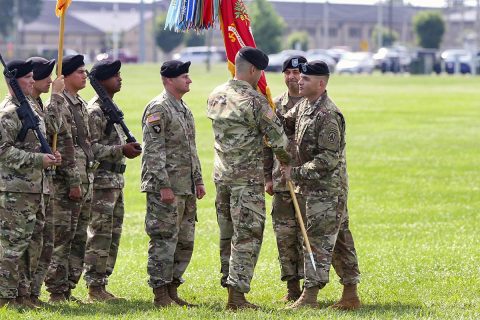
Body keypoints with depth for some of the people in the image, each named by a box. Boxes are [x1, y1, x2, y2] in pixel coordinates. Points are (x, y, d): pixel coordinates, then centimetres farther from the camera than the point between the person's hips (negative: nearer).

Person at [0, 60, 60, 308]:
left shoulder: (29, 108, 17)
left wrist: (50, 157, 7)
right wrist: (38, 159, -21)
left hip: (32, 188, 9)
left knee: (25, 242, 13)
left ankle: (22, 292, 19)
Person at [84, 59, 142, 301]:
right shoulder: (94, 111, -13)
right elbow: (91, 148, -20)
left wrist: (128, 148, 12)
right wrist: (121, 150, -22)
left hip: (116, 180, 10)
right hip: (101, 180, -10)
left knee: (113, 235, 11)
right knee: (100, 234, -8)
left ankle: (102, 283, 16)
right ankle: (94, 287, -5)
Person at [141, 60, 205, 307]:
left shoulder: (184, 108, 17)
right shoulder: (158, 109, -12)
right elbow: (153, 151, -17)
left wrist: (198, 180, 19)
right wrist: (164, 185, -21)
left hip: (186, 189, 9)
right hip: (165, 188, -9)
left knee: (185, 242, 11)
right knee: (164, 241, -6)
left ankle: (172, 290, 18)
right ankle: (160, 295, -2)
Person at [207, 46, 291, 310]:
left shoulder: (215, 96, 8)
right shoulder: (254, 101, -16)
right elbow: (277, 137, -12)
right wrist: (286, 161, 8)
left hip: (221, 175, 7)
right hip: (248, 178, -7)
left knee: (228, 234, 14)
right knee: (247, 236, -5)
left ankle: (230, 284, 19)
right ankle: (237, 295, -8)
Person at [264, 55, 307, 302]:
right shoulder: (276, 105, 12)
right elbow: (268, 144, 15)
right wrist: (268, 177, 11)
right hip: (281, 180, 5)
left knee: (307, 234, -4)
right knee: (284, 234, 6)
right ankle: (292, 288, 13)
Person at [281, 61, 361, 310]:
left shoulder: (328, 115, -20)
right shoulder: (303, 106, 9)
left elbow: (330, 158, -23)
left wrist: (297, 172, -20)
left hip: (327, 188, -9)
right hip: (315, 186, 9)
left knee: (319, 240, -9)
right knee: (340, 240, 12)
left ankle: (310, 296, -9)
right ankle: (350, 294, 18)